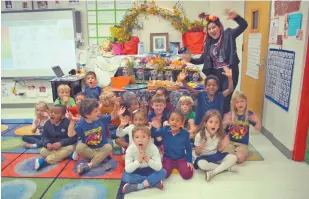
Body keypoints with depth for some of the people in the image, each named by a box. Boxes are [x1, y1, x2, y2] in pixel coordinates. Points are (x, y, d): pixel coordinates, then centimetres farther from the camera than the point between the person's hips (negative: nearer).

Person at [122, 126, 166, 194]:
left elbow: (159, 167, -27)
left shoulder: (153, 148, -23)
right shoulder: (130, 149, -23)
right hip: (136, 172, 0)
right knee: (125, 176, -29)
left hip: (149, 171, 0)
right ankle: (155, 182, -24)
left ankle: (137, 187, -27)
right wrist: (138, 161, -42)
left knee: (162, 172, -27)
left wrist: (148, 160, -43)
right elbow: (127, 169, -27)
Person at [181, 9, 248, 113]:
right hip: (215, 74, 5)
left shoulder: (228, 35, -3)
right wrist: (191, 59, -2)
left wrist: (236, 17, -34)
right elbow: (203, 59, 14)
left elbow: (244, 25, -15)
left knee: (225, 100, -4)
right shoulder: (208, 43, 9)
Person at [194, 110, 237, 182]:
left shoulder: (220, 135, -5)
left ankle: (213, 172, -23)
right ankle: (226, 167, -18)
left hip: (216, 155, 4)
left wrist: (223, 146, -17)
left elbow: (219, 150, 4)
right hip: (204, 157, -4)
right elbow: (197, 153, -10)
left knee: (233, 157, -16)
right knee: (201, 164, -37)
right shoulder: (199, 135, -17)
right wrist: (200, 147, -32)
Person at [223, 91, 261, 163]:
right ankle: (235, 153, 3)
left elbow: (258, 128, 3)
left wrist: (258, 121, -18)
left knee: (240, 158, -29)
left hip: (242, 144, 0)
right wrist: (225, 123, -22)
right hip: (230, 142, 0)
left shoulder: (249, 114, -1)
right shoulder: (230, 115, -3)